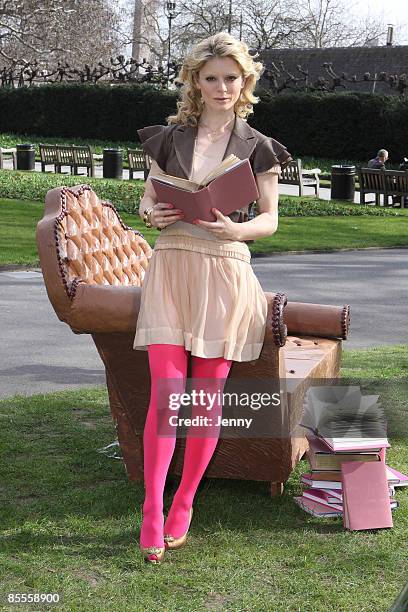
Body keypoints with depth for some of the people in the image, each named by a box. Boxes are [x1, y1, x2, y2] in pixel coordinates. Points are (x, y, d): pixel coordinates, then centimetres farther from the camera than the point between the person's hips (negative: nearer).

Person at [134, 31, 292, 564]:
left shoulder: (258, 147, 6)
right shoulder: (170, 137, 10)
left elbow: (270, 220, 6)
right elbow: (148, 198, 16)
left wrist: (235, 228, -15)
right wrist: (152, 214, -7)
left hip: (225, 274, 0)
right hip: (171, 266, 1)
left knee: (207, 399, 3)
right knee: (166, 393, -9)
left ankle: (183, 505, 18)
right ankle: (152, 511, -1)